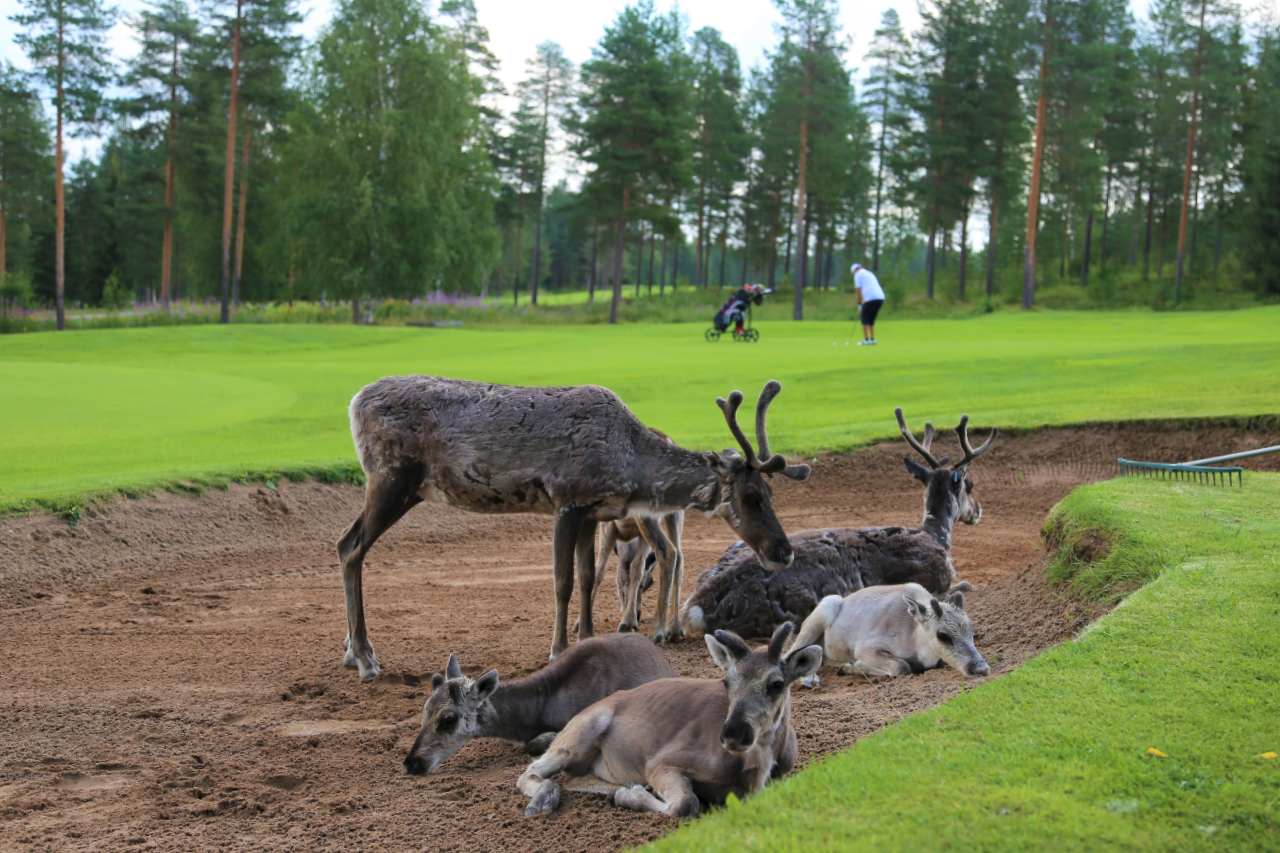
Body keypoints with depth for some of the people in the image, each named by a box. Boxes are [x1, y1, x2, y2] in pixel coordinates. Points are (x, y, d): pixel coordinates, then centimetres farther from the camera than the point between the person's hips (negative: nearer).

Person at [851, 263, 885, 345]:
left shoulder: (858, 274, 5)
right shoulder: (870, 274, 30)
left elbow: (858, 289, -1)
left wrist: (859, 302, 7)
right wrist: (863, 301, 25)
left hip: (871, 298, -8)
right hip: (880, 297, 8)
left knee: (865, 320, 0)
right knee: (871, 320, 15)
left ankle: (866, 340, -5)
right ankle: (872, 340, 10)